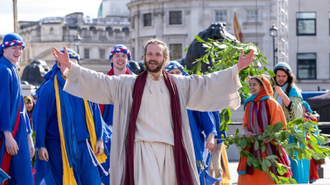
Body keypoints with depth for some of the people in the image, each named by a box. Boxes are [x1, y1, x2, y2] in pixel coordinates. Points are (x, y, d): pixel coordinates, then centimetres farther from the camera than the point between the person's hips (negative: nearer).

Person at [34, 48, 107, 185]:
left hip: (84, 146, 3)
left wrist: (99, 139, 5)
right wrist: (41, 145, -6)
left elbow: (95, 113, 11)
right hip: (60, 147, -3)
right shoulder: (49, 88, -3)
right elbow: (40, 118, -3)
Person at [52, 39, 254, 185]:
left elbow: (206, 84, 14)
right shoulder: (128, 84, 7)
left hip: (170, 149, 3)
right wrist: (70, 66, -2)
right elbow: (100, 81, 5)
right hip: (143, 148, -3)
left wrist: (236, 69, 9)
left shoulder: (180, 84, 12)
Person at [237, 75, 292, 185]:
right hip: (252, 146, 4)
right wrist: (246, 132, -10)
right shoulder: (249, 104, 10)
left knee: (269, 176, -3)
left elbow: (278, 124, -5)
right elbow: (245, 122, 12)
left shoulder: (271, 103, -3)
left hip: (270, 146, -4)